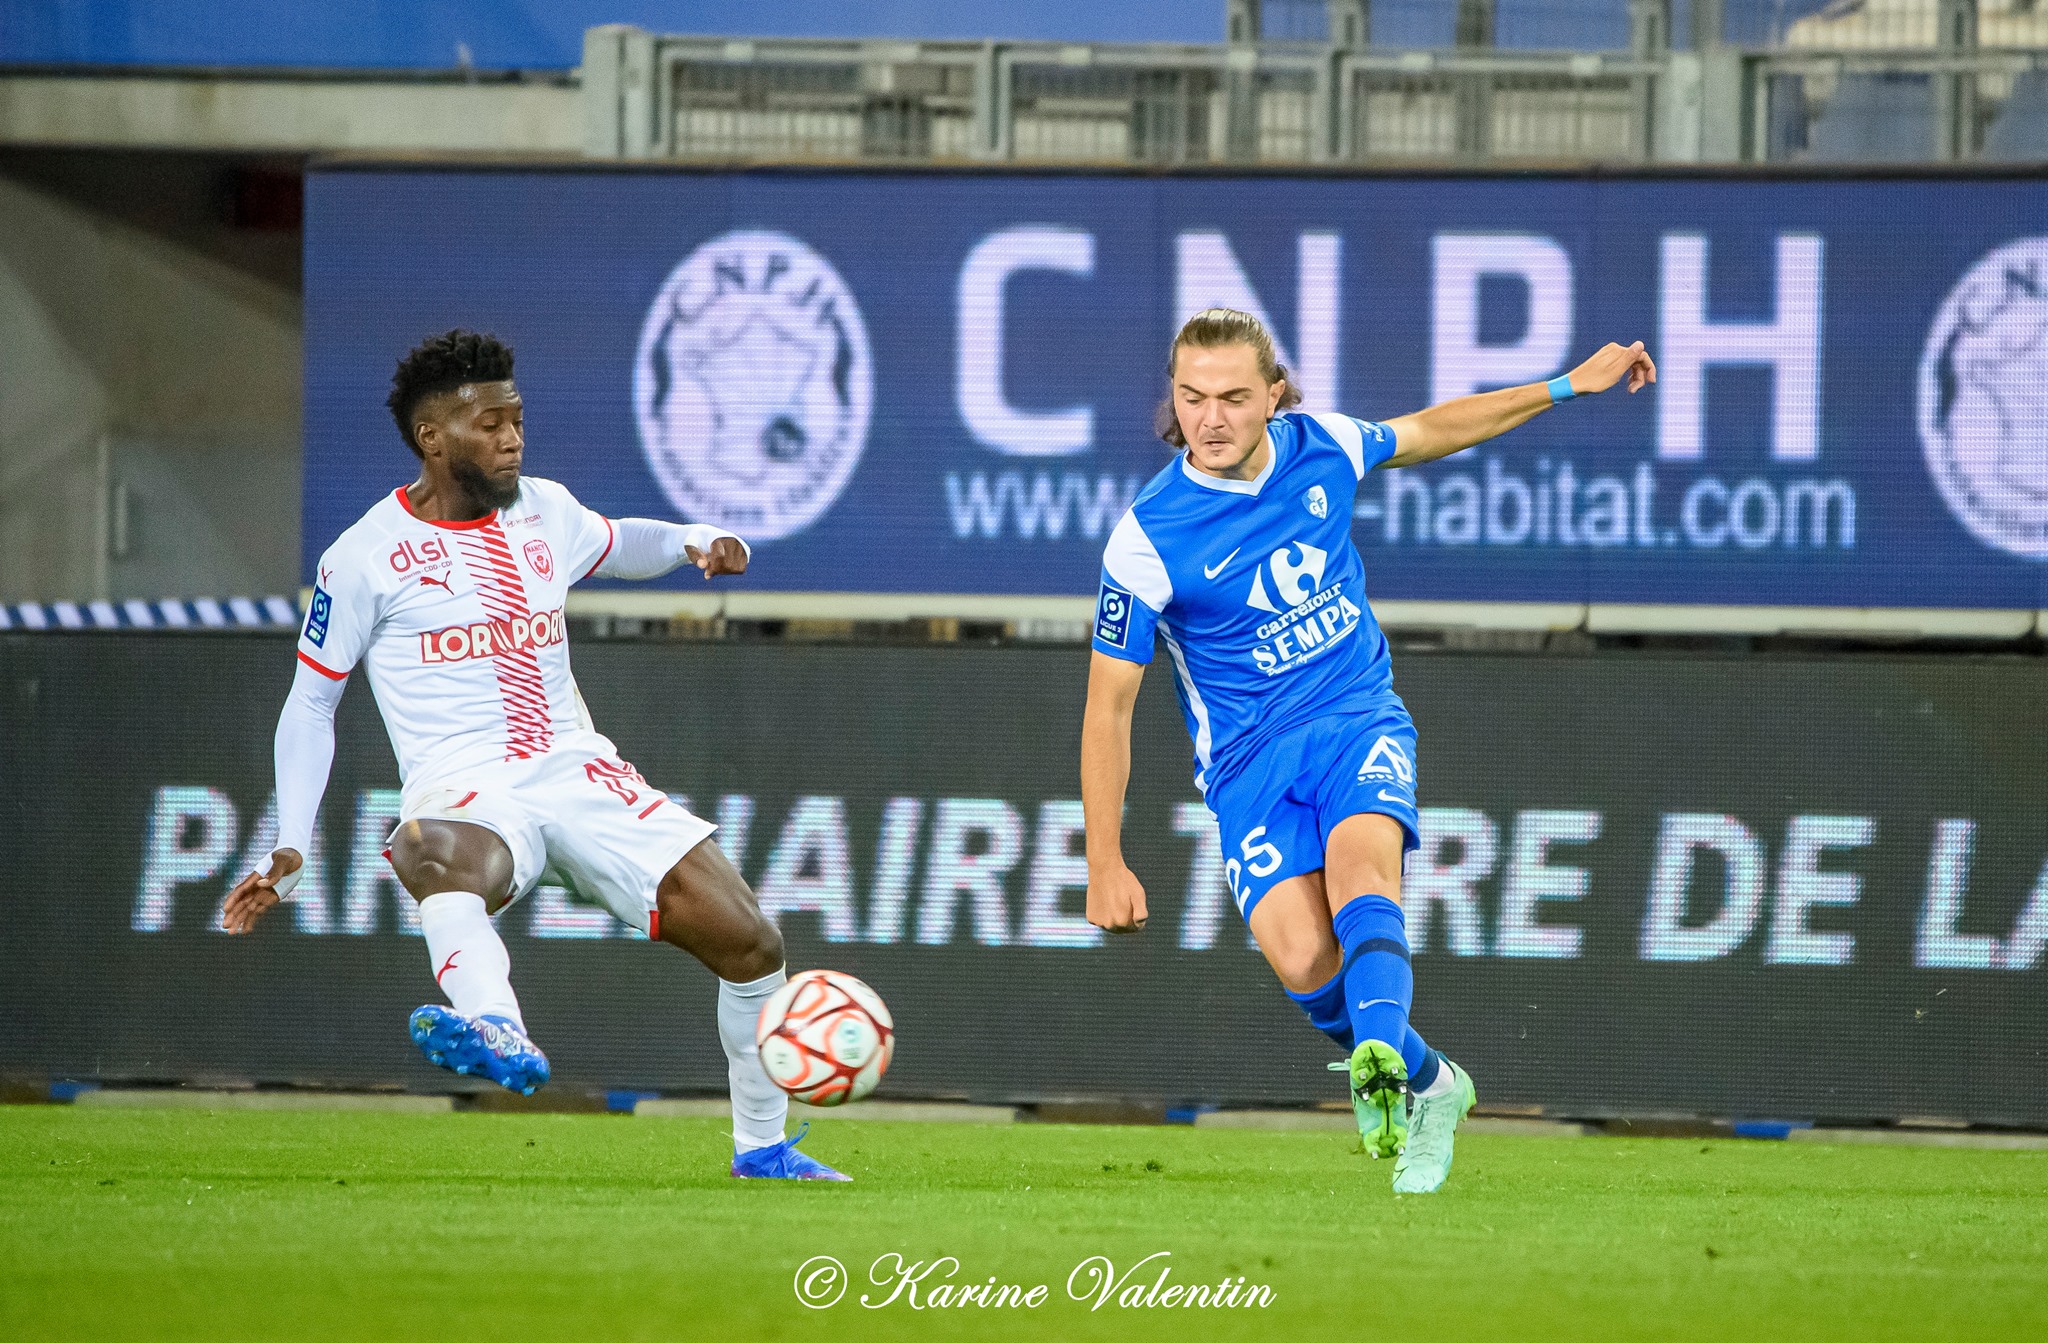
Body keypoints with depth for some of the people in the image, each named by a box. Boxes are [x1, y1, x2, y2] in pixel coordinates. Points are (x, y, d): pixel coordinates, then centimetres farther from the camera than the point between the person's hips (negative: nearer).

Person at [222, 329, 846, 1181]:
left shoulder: (543, 511, 11)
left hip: (578, 771, 5)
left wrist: (693, 541, 11)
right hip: (465, 792, -5)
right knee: (435, 857, -44)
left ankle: (762, 1149, 14)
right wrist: (290, 852, -2)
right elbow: (311, 702, 6)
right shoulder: (365, 559, -2)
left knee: (750, 943, -5)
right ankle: (499, 1035, -72)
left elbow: (618, 545, 34)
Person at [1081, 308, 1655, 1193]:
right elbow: (1108, 703, -6)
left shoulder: (1321, 449, -3)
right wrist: (1105, 867, -7)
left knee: (1359, 859, -32)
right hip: (1249, 759, -1)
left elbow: (1429, 432, 20)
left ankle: (1377, 1064, -54)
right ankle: (1428, 1087, 1)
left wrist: (1570, 387, 25)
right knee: (1303, 958, -24)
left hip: (1358, 719, 1)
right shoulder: (1147, 541, -13)